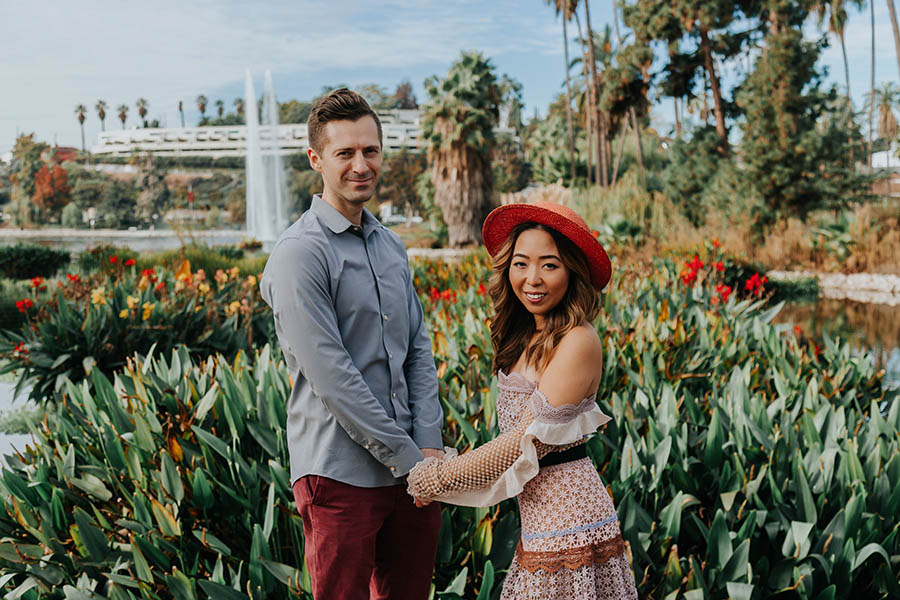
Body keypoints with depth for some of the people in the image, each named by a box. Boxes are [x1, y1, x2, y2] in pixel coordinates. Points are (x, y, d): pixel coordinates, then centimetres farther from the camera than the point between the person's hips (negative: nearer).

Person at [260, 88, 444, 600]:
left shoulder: (391, 245, 13)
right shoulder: (301, 253, -12)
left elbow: (419, 348, 12)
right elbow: (331, 376, -18)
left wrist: (430, 444, -1)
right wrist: (408, 458, -14)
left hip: (413, 470, 7)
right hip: (341, 476, -7)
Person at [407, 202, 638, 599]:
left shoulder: (577, 342, -17)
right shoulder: (527, 336, 9)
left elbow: (527, 441, -18)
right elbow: (519, 435, 10)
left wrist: (442, 476, -10)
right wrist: (442, 465, -2)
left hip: (569, 521, -8)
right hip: (541, 521, 8)